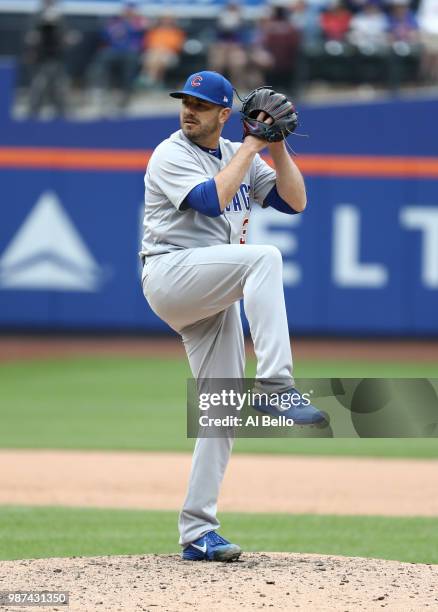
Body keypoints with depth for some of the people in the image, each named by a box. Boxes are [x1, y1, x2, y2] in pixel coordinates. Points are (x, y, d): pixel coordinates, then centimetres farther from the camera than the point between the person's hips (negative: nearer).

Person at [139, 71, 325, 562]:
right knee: (264, 257, -32)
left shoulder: (239, 157, 17)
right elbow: (213, 199, -21)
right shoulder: (171, 155, -4)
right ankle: (275, 386, -39)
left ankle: (197, 532, 4)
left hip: (213, 298, 7)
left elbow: (294, 201, 11)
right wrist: (251, 147, -13)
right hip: (170, 275, -7)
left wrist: (277, 148, 0)